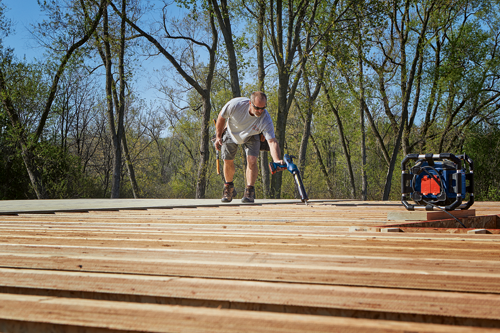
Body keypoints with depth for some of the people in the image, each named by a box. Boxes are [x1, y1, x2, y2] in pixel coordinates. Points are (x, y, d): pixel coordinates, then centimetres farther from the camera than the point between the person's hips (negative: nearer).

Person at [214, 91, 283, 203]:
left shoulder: (266, 120, -36)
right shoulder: (235, 104, -37)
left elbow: (272, 141, -41)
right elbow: (221, 117, -17)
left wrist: (277, 160, -57)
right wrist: (218, 136, -9)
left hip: (251, 136, -1)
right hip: (231, 133, 1)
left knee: (252, 160, -19)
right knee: (228, 161, 1)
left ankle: (250, 191, -2)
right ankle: (229, 188, 26)